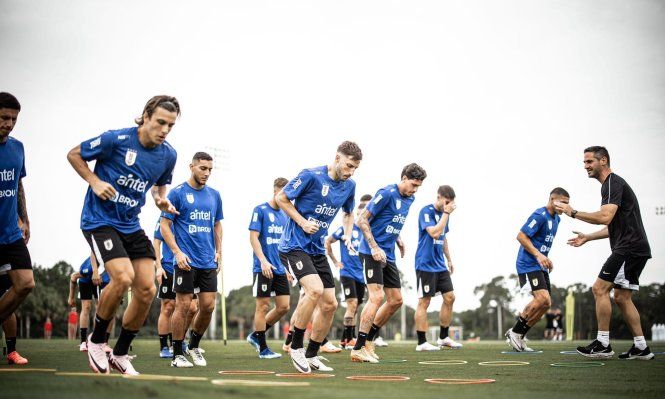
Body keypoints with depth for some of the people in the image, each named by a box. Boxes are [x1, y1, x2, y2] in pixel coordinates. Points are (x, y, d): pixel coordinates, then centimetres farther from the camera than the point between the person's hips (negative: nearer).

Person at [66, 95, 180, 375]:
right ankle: (96, 341, -1)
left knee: (147, 290, -5)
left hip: (132, 225, 6)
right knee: (123, 277, -25)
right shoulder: (116, 140, -16)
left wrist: (161, 200, 0)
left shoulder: (168, 155, 1)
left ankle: (120, 354, 14)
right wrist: (95, 181, -16)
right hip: (100, 220, -6)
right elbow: (74, 155, -3)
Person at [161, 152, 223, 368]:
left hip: (208, 261, 5)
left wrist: (218, 252, 11)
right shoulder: (177, 193, -4)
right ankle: (177, 354, 6)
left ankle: (194, 346, 22)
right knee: (183, 305, -3)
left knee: (208, 306, 2)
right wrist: (178, 252, -14)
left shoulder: (214, 195, 12)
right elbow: (164, 225, -5)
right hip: (186, 261, -5)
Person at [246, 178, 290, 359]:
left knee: (283, 306, 3)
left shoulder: (284, 215, 15)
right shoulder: (260, 210, -5)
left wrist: (287, 268, 17)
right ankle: (263, 348, 6)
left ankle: (256, 335, 19)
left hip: (280, 269, 7)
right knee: (263, 306, -1)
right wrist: (263, 261, -20)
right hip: (264, 268, -7)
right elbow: (253, 237, -11)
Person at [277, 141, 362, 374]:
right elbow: (281, 198, -8)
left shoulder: (349, 186, 5)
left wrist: (348, 234, 5)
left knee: (330, 304, 3)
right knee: (315, 289, -28)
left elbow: (348, 213, 24)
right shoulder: (311, 176, -15)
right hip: (294, 246, -7)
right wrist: (303, 222, -15)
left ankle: (311, 355, 19)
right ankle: (296, 347, -11)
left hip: (317, 250, 7)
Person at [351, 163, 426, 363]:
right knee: (377, 297, -17)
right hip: (371, 252, -9)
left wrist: (397, 239, 11)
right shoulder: (386, 194, -14)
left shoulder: (409, 199, 11)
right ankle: (358, 349, -14)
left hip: (388, 256, 9)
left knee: (396, 300, 7)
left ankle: (368, 340, 19)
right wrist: (375, 248, -22)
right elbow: (362, 220, -16)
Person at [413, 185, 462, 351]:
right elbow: (434, 233, -26)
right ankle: (421, 342, -1)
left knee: (450, 298, 6)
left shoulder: (444, 213, 12)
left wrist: (449, 259, 25)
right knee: (424, 302, -5)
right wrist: (446, 213, -20)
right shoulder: (426, 211, -13)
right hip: (425, 264, -8)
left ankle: (443, 337, 17)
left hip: (440, 265, 8)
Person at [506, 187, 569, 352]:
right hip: (528, 264, -10)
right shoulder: (540, 215, -15)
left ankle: (518, 336, 11)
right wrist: (538, 255, -26)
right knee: (543, 298, -21)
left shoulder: (556, 219, 14)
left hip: (540, 266, 10)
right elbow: (521, 236, -20)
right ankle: (515, 332, -7)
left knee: (546, 303, 4)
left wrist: (546, 259, 17)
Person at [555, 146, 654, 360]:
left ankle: (603, 344, -12)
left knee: (600, 288, -12)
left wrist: (573, 212, -16)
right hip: (634, 249, 11)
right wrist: (588, 237, 26)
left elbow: (605, 217, -24)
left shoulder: (613, 183, -10)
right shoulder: (612, 184, 23)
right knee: (622, 297, 11)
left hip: (629, 249, -11)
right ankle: (641, 348, 12)